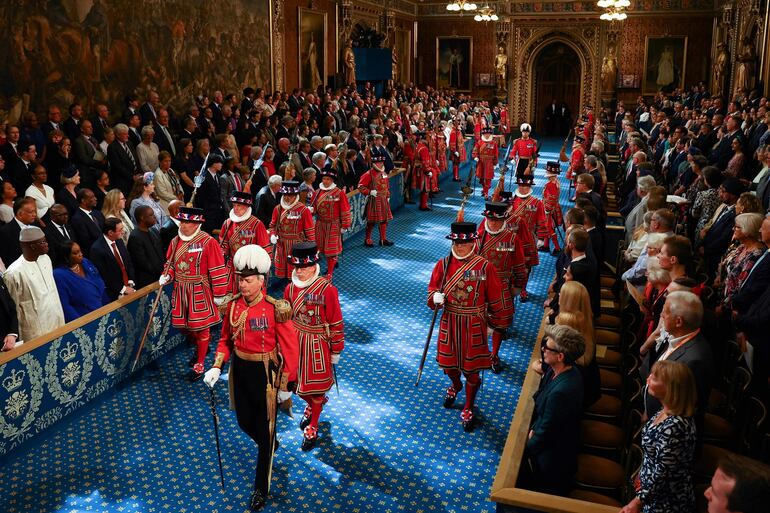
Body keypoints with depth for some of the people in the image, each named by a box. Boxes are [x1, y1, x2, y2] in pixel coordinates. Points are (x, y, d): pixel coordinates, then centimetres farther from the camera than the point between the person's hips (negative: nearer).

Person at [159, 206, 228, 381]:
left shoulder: (208, 242, -16)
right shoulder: (176, 241, 4)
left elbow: (218, 270, -13)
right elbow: (170, 262, 17)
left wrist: (219, 294, -12)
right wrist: (166, 276, -4)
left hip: (200, 292, -6)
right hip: (180, 291, 6)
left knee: (200, 327, 5)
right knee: (181, 324, 14)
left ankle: (199, 364, 21)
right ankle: (200, 345, 43)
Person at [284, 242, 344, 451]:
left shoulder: (327, 289, -20)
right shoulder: (290, 288, -5)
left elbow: (336, 323, -12)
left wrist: (336, 351, -6)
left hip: (317, 345, -5)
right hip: (295, 342, 5)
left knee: (314, 386, 8)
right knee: (298, 384, 17)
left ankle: (312, 429, 28)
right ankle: (313, 404, 50)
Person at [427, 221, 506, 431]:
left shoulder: (485, 266, -13)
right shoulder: (443, 264, -5)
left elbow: (495, 298, -3)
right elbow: (433, 288, 6)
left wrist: (497, 322, 6)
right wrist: (435, 297, -17)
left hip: (474, 325, -3)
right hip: (449, 321, 3)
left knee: (472, 369, 6)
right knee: (448, 363, 17)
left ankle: (468, 408, 28)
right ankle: (456, 386, 52)